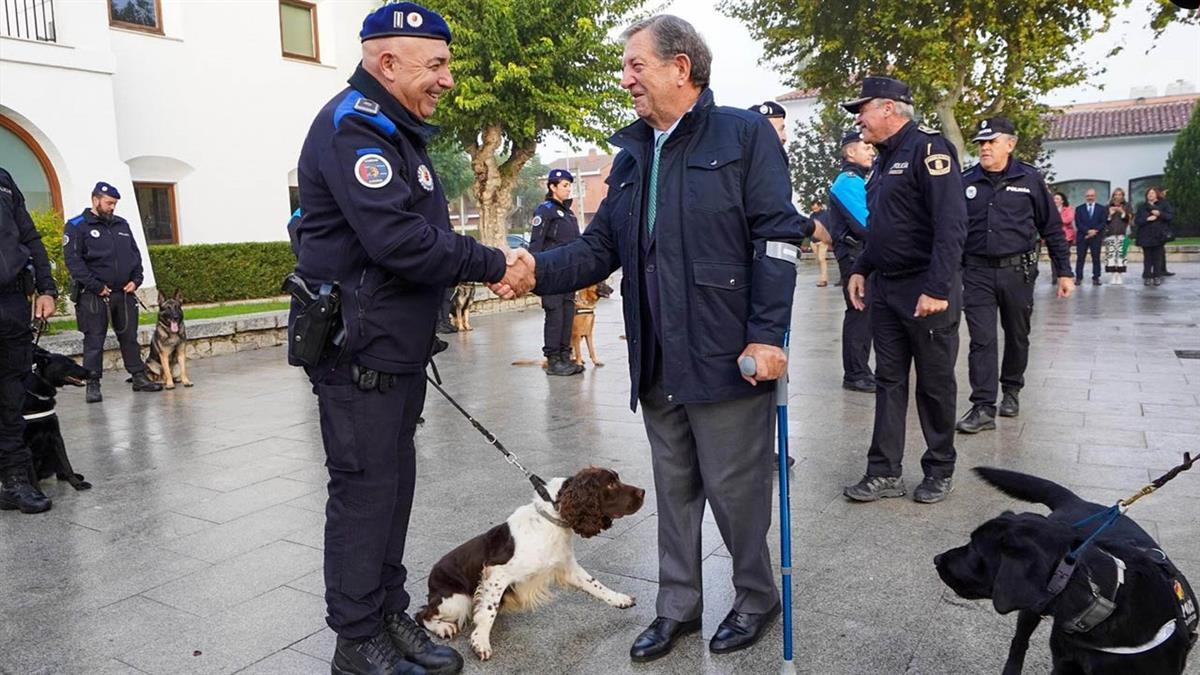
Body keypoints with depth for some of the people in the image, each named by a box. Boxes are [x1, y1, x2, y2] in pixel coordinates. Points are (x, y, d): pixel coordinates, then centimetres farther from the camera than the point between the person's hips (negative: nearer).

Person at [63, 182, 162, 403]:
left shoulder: (122, 224, 15)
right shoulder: (76, 226, -3)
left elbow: (135, 253, 18)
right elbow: (73, 260, -11)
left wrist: (135, 280, 4)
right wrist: (96, 287, -16)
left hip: (125, 293, 5)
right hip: (94, 295, -5)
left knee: (129, 337, 11)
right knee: (94, 341, 0)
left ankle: (139, 377, 18)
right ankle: (93, 384, 5)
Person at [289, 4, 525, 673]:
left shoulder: (396, 130, 18)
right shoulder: (353, 125, -15)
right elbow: (398, 239, -26)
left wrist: (488, 264, 2)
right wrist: (492, 264, -16)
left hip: (398, 351, 10)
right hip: (359, 351, -10)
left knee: (393, 485, 15)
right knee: (365, 491, -1)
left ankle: (392, 618, 28)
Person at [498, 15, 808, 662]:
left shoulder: (744, 134, -4)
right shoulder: (631, 156, 15)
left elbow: (777, 238, -10)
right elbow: (600, 247, 9)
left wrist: (767, 335, -17)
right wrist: (540, 268, -9)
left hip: (727, 358, -6)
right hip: (657, 363, 6)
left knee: (734, 486, 5)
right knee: (673, 487, 16)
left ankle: (756, 599, 29)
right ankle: (677, 606, 32)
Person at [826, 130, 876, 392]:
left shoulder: (858, 181, 20)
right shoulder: (848, 181, -12)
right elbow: (864, 224, -19)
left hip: (864, 255, 10)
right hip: (855, 255, -10)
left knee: (863, 313, 14)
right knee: (859, 314, -7)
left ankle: (860, 371, 22)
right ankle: (855, 375, -2)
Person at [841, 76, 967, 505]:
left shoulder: (928, 148, -12)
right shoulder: (884, 159, 16)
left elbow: (951, 223, -21)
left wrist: (938, 289, -25)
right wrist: (861, 269, 13)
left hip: (926, 292, -8)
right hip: (885, 288, 8)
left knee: (935, 384, 6)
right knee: (888, 381, 8)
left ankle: (940, 470, 21)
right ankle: (885, 472, 14)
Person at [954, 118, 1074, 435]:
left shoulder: (1029, 179, 1)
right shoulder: (966, 182, 4)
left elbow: (1052, 228, 5)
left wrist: (1064, 272, 3)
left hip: (1017, 271, 0)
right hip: (977, 272, 0)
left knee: (1017, 336, 14)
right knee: (981, 340, -6)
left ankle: (1011, 390, 34)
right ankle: (983, 407, -5)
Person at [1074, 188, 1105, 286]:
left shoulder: (1101, 209, 10)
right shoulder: (1079, 209, 9)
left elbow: (1103, 222, 1)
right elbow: (1078, 223, -2)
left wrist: (1095, 231, -14)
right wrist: (1088, 231, -14)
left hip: (1096, 237, 0)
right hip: (1082, 237, 0)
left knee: (1096, 258, 1)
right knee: (1080, 258, 0)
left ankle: (1096, 278, 4)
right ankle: (1078, 278, 3)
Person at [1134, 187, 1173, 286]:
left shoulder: (1163, 204, 7)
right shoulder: (1142, 206, 9)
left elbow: (1171, 215, -2)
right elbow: (1136, 221, 2)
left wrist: (1160, 214, -17)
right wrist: (1147, 219, -14)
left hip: (1159, 236, 0)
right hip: (1146, 236, 0)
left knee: (1158, 258, 1)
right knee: (1147, 258, 0)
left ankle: (1157, 277, 6)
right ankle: (1147, 277, 4)